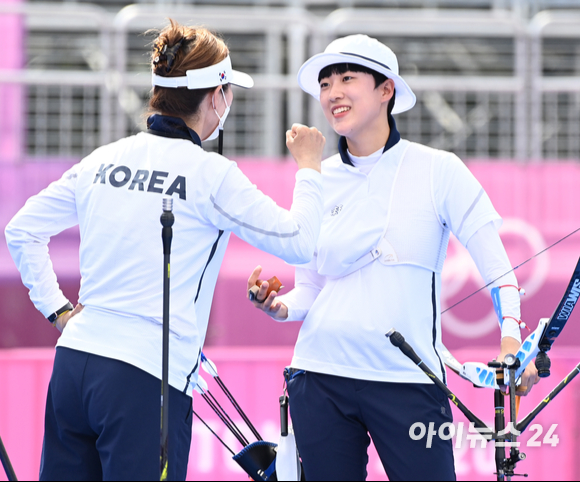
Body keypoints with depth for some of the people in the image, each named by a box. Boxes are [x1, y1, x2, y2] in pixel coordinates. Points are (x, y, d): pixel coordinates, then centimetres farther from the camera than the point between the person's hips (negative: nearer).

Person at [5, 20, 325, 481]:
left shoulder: (103, 160, 10)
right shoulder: (210, 174, -7)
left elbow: (22, 231, 18)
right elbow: (299, 242, -1)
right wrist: (309, 168, 13)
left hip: (73, 361, 6)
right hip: (146, 380, -6)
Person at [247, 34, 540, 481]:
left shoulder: (437, 170, 0)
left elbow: (495, 264, -5)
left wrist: (511, 336, -19)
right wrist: (280, 307, -5)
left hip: (409, 381, -3)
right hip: (321, 379, 3)